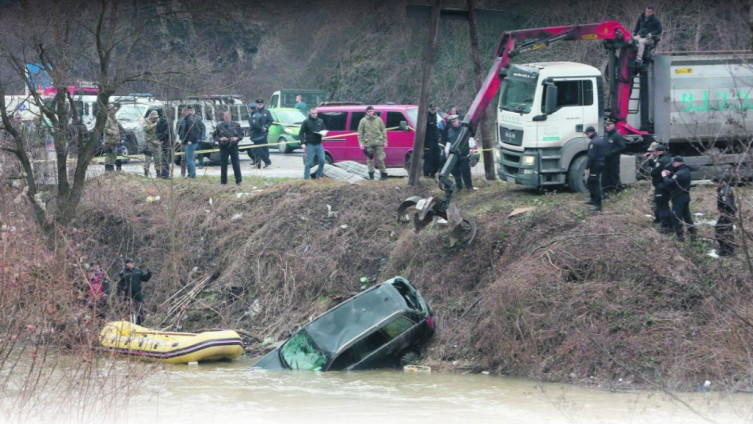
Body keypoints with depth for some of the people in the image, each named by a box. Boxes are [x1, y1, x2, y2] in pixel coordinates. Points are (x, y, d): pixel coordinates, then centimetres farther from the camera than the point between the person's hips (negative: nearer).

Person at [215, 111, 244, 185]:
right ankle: (223, 181, 10)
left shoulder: (236, 125, 5)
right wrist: (220, 139, -13)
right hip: (223, 148, 0)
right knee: (223, 165, 2)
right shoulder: (219, 126, 5)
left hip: (233, 147, 0)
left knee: (236, 164, -2)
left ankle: (238, 181, 4)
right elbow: (215, 136, 7)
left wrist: (237, 138, -12)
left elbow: (241, 135, 8)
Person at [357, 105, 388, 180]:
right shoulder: (363, 121, 5)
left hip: (378, 143, 0)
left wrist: (385, 141, 7)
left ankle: (383, 174, 6)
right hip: (368, 143, 0)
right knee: (370, 160, 1)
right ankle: (371, 175, 6)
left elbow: (383, 131, 12)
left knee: (380, 159, -2)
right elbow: (360, 133, 6)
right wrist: (361, 143, -2)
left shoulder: (378, 119, 9)